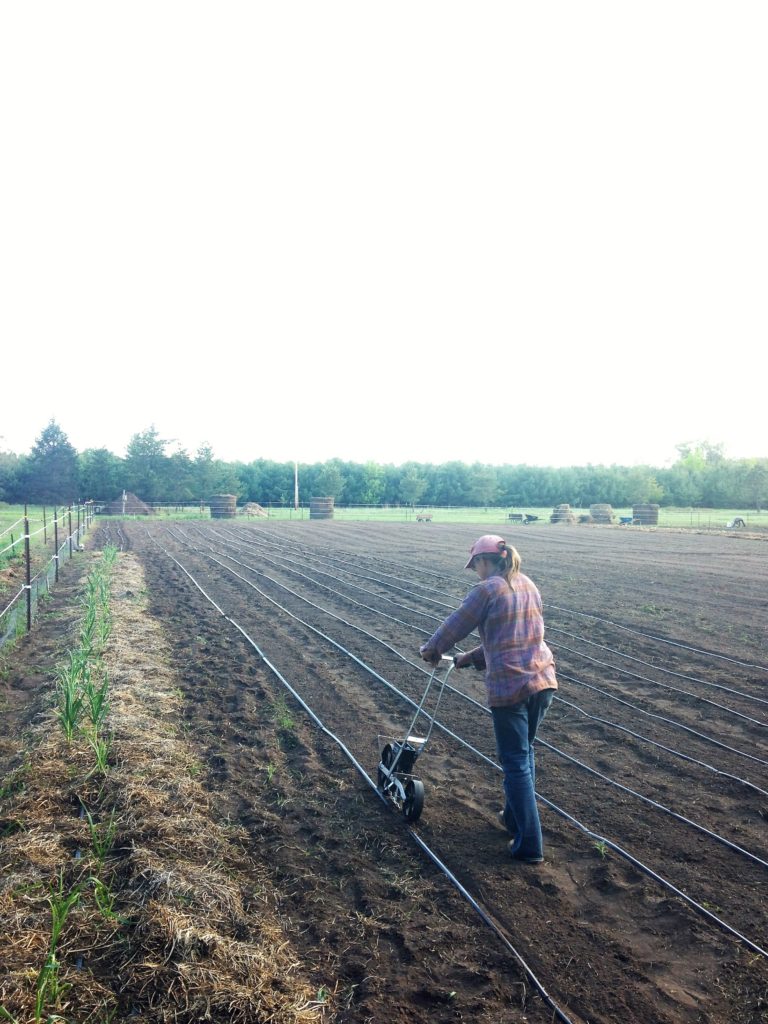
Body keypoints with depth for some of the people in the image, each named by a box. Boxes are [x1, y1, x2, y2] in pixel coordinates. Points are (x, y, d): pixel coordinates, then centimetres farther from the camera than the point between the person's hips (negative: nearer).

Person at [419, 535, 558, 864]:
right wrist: (469, 659, 24)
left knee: (516, 762, 3)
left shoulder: (487, 590, -9)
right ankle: (515, 816, 38)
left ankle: (529, 845, 8)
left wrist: (431, 649, 19)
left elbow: (455, 625, -1)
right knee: (525, 753, 23)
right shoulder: (529, 587, 13)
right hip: (543, 680, 7)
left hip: (509, 686, -7)